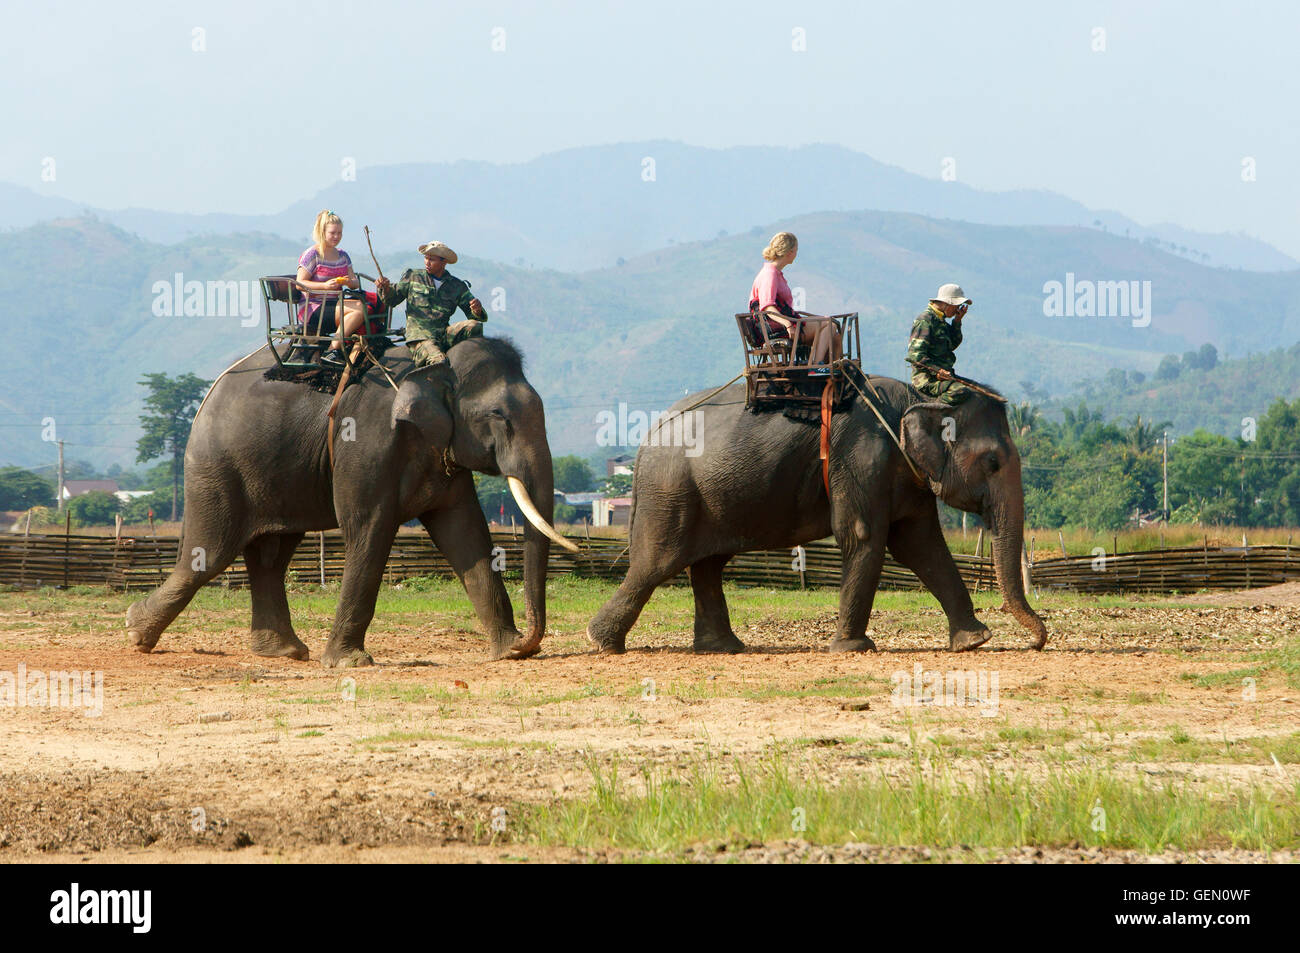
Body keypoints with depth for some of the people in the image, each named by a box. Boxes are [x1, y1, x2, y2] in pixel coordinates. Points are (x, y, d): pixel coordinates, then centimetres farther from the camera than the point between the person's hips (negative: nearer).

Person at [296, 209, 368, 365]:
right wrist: (325, 285, -22)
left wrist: (348, 281, -10)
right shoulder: (312, 255, -3)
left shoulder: (342, 256, 19)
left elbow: (355, 283, 16)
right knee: (358, 310, -28)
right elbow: (300, 284, -9)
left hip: (335, 304, 7)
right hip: (313, 308, -7)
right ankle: (333, 350, -25)